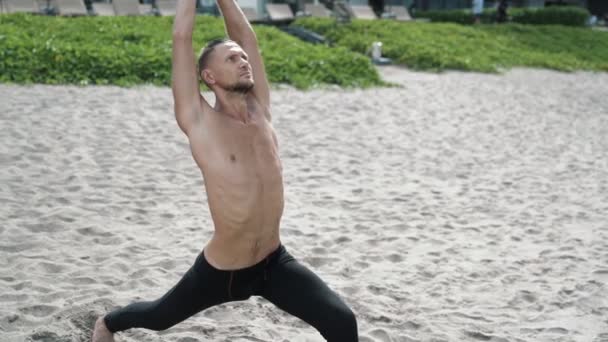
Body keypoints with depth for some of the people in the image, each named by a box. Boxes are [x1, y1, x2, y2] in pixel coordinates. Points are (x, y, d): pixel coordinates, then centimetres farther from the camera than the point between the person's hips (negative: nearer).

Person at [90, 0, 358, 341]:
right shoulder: (200, 122, -14)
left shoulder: (261, 110, -1)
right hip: (219, 272, -3)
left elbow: (246, 36, 4)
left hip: (275, 263, 3)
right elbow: (182, 38, -16)